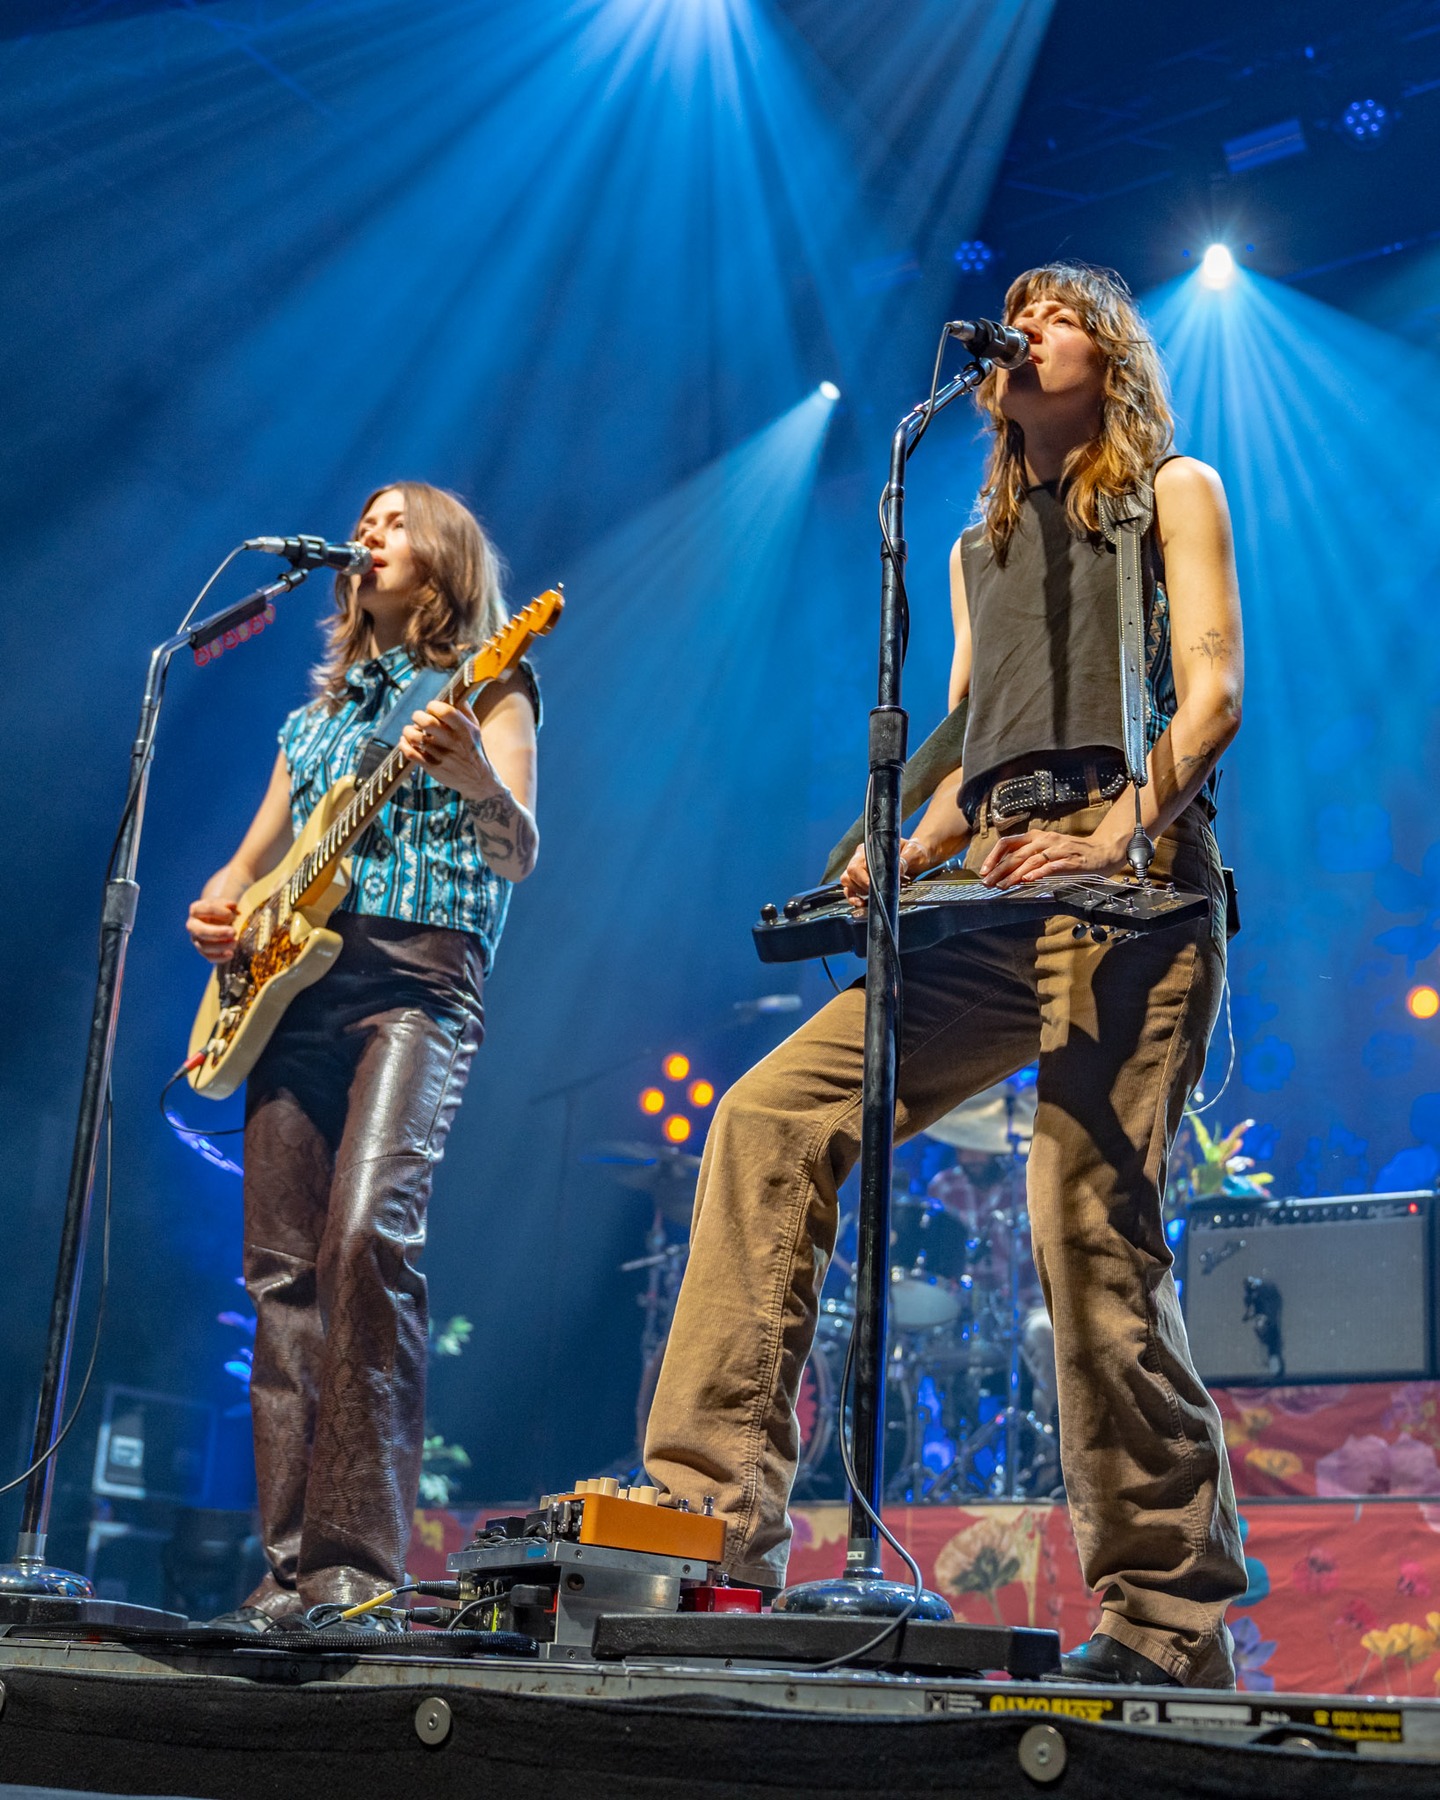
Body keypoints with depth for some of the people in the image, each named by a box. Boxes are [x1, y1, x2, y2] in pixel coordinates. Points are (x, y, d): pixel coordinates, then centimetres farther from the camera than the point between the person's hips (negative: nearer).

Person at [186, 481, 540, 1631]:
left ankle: (358, 1558, -22)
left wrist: (474, 779, -29)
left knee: (368, 1233, -24)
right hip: (292, 986, 6)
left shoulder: (488, 688, 9)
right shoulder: (319, 713, 27)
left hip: (419, 976, -6)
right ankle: (292, 1563, 0)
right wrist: (217, 906, 5)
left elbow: (518, 856, -7)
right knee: (282, 1267, -2)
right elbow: (254, 857, 28)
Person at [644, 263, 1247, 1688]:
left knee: (1089, 1222, -17)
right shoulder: (980, 547, 31)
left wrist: (1114, 833, -18)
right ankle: (715, 1509, -12)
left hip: (1132, 881, -6)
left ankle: (1171, 1619, -5)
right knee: (775, 1112, -11)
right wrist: (906, 856, 5)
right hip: (997, 893, 6)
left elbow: (1211, 690, 0)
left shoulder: (1172, 490, 15)